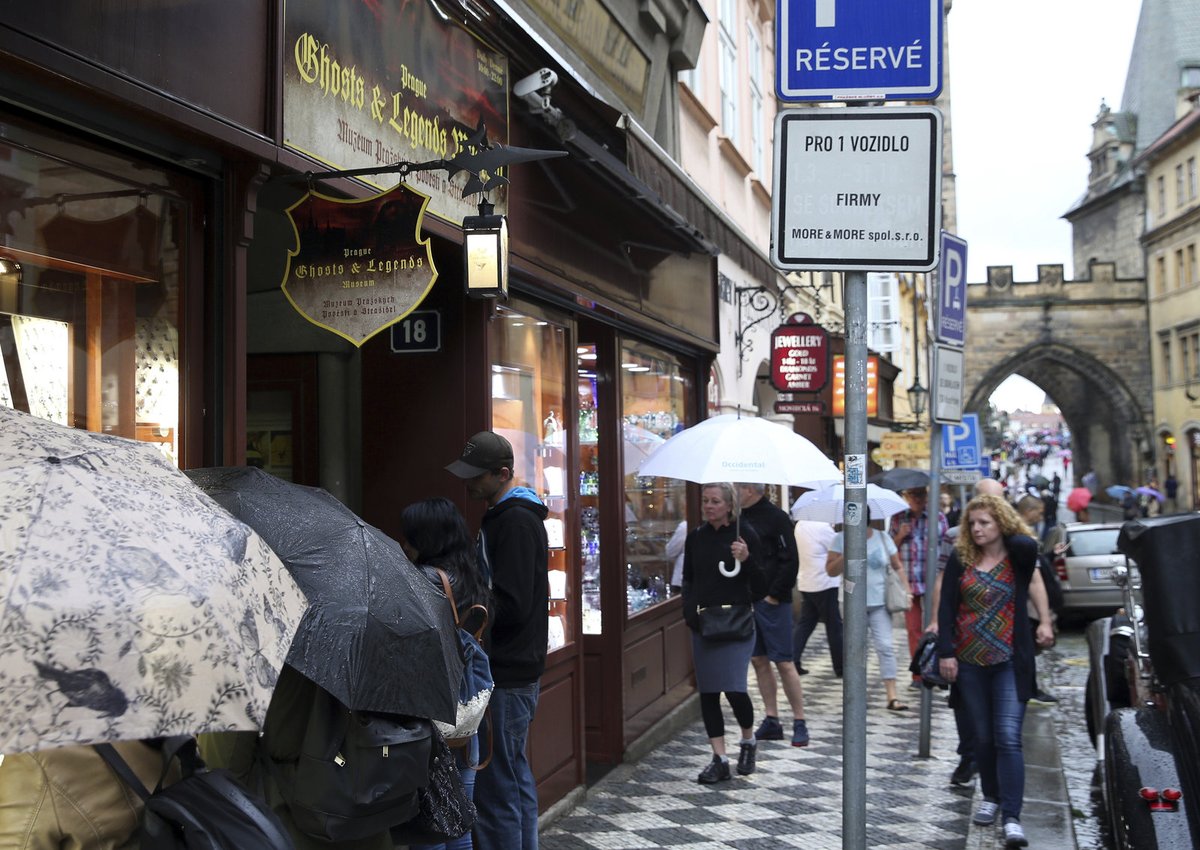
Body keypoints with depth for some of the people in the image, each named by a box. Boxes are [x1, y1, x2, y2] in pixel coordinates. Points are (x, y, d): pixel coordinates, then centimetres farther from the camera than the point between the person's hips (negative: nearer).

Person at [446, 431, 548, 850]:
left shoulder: (515, 521, -17)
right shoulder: (503, 515, 14)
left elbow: (511, 606, -23)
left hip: (507, 675, -11)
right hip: (515, 669, 11)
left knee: (496, 788, -5)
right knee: (516, 777, 18)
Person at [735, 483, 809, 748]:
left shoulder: (776, 517, -11)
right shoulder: (740, 519, 11)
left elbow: (790, 561, -14)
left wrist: (774, 595, -14)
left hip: (772, 602, -7)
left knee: (784, 663, -4)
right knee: (758, 661, 9)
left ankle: (799, 723, 6)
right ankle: (771, 721, 17)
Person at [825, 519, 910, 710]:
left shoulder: (883, 538, 5)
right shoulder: (841, 539, 1)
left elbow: (898, 567, 10)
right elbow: (831, 571, -4)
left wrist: (906, 591, -1)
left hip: (880, 603, 1)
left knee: (886, 647, -7)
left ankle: (892, 697, -7)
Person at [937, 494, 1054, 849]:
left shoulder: (1017, 558, -4)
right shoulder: (961, 559, 2)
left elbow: (1029, 545, -28)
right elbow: (947, 607, 1)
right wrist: (946, 652, -5)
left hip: (1010, 662, -3)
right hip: (969, 662, 3)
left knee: (1008, 738, -10)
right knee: (983, 736, 13)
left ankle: (1011, 817, -10)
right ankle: (991, 798, 31)